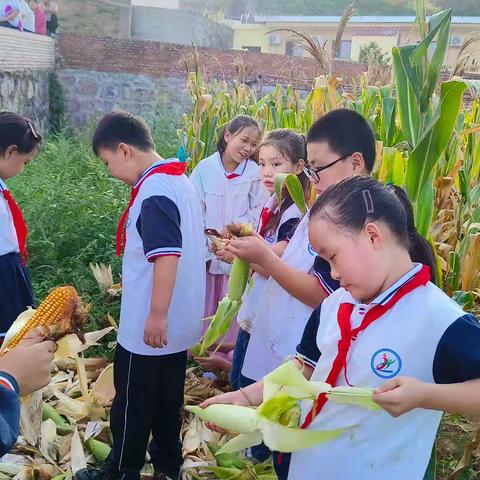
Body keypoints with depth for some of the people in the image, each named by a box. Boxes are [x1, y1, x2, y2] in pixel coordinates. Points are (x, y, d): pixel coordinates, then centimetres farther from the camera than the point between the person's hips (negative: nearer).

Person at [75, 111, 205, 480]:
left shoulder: (154, 191, -21)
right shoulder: (181, 181, 8)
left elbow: (167, 255, -28)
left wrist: (156, 315, -24)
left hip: (150, 325, -9)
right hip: (178, 321, 9)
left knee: (132, 402, 9)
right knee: (168, 397, 20)